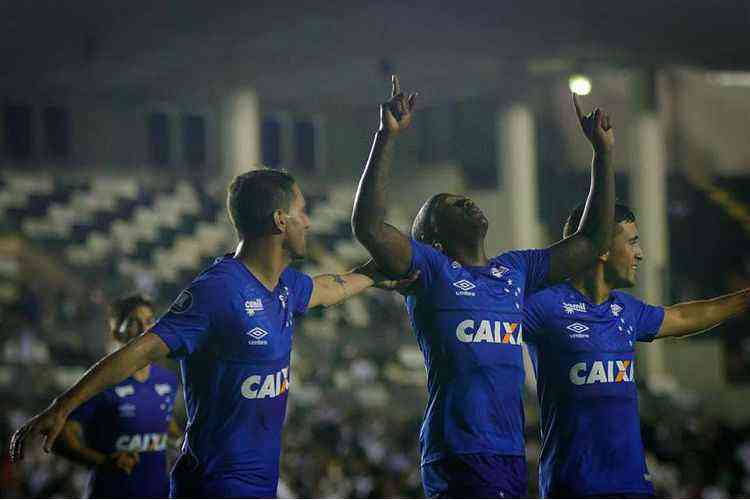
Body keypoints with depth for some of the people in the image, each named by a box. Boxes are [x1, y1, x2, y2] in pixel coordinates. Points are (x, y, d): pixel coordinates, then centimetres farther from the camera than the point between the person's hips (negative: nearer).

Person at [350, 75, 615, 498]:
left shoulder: (516, 269, 19)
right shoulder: (430, 269, 1)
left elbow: (592, 242, 23)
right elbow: (369, 226, -14)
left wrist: (604, 152, 19)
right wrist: (388, 138, -18)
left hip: (512, 453, 7)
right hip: (458, 456, -7)